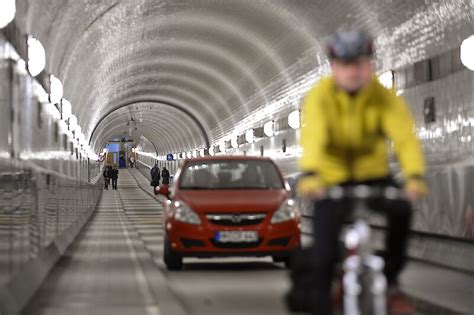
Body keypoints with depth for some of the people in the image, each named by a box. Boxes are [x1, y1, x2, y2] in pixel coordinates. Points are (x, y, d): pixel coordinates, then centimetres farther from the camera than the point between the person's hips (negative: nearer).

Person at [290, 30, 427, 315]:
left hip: (372, 174, 1)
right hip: (332, 179, 0)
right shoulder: (320, 96, -17)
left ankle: (391, 283, -9)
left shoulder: (384, 97, -14)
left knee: (402, 209, -28)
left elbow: (405, 136, -28)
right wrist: (310, 174, -54)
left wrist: (414, 175, -48)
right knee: (324, 254, -8)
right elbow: (313, 137, -34)